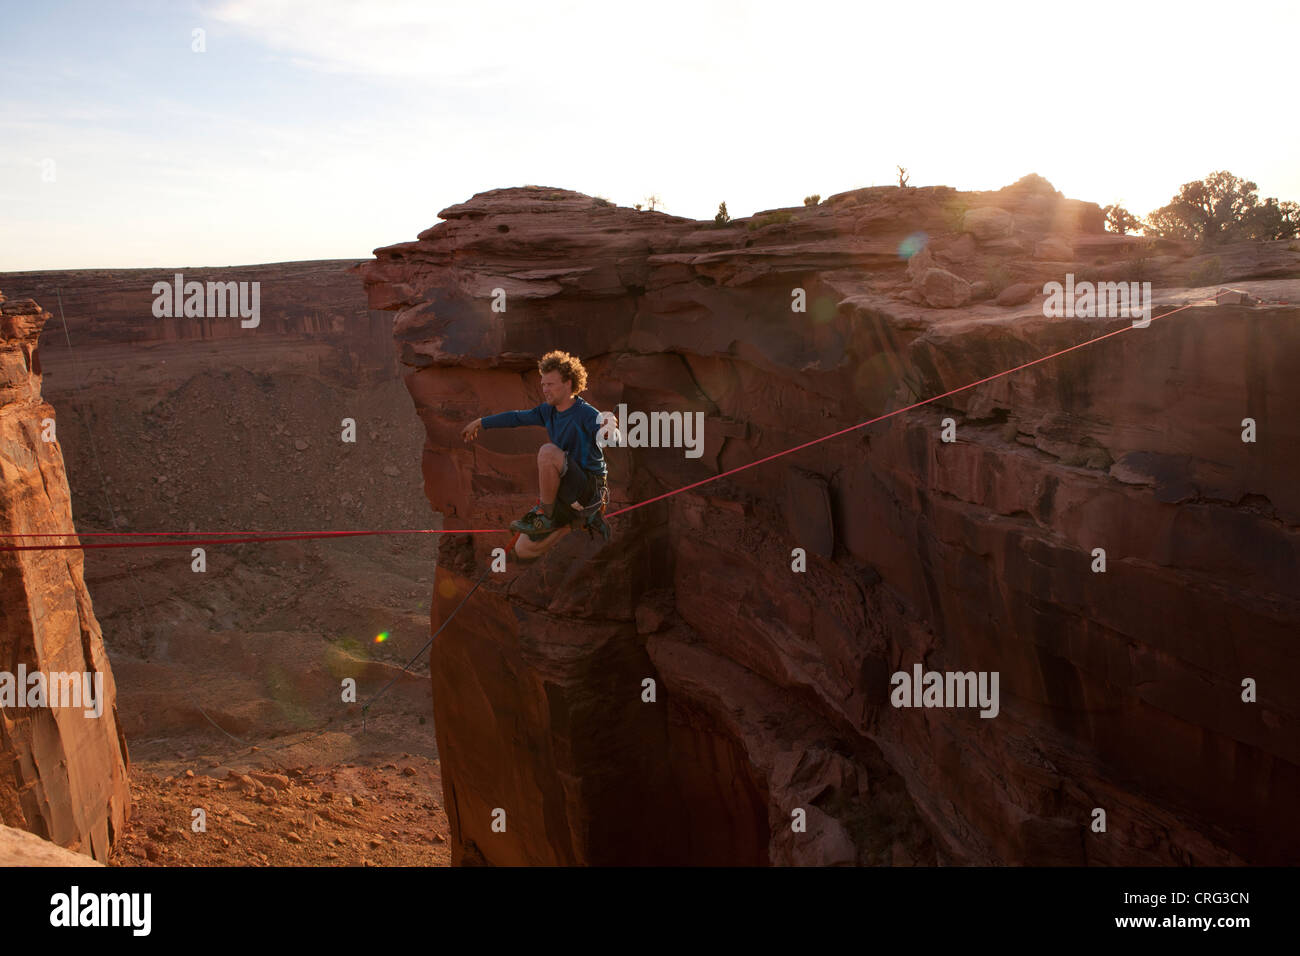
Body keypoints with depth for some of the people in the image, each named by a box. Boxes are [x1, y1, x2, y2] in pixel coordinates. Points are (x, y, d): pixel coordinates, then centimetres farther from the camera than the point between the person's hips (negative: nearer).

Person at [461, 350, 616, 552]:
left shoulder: (586, 414, -16)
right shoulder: (549, 411, 8)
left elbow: (613, 440, -32)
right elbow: (517, 418, 23)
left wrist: (610, 432, -56)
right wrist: (480, 423, 30)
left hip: (590, 488, -8)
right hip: (566, 491, 8)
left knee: (548, 451, -33)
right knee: (524, 550, 6)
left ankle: (545, 513, -16)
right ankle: (585, 517, 16)